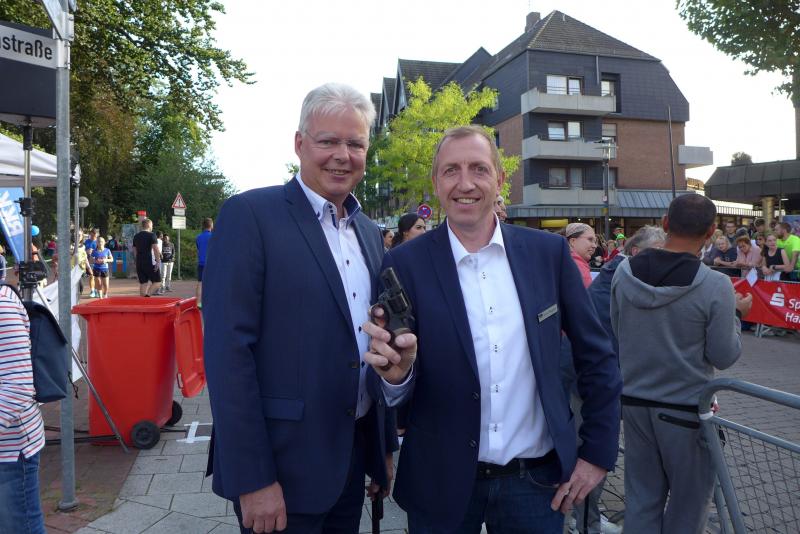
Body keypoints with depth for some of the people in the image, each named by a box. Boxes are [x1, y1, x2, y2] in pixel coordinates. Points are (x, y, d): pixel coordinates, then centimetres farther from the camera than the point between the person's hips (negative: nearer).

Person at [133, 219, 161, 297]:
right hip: (150, 262, -6)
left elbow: (135, 250, 18)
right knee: (157, 280, 4)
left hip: (139, 263, 6)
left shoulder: (136, 236, 14)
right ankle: (147, 293, -15)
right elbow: (156, 249, -14)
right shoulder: (151, 235, -6)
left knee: (142, 283, 10)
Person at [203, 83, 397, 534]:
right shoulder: (250, 215, -13)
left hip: (355, 458, 6)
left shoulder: (370, 233, 8)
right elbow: (228, 351, -17)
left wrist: (386, 448, 14)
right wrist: (252, 480, -17)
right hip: (282, 464, -6)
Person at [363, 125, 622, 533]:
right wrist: (397, 372, -29)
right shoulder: (405, 264, -11)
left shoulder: (548, 252, -5)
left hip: (538, 480, 2)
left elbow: (595, 357, 4)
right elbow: (398, 394, -8)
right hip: (442, 484, -1)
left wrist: (598, 453, 3)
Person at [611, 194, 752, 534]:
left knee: (641, 496, 16)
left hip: (634, 400, 4)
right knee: (688, 499, 16)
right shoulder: (715, 285, -18)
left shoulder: (624, 272, -8)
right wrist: (736, 314, 5)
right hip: (687, 404, -3)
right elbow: (724, 357, -10)